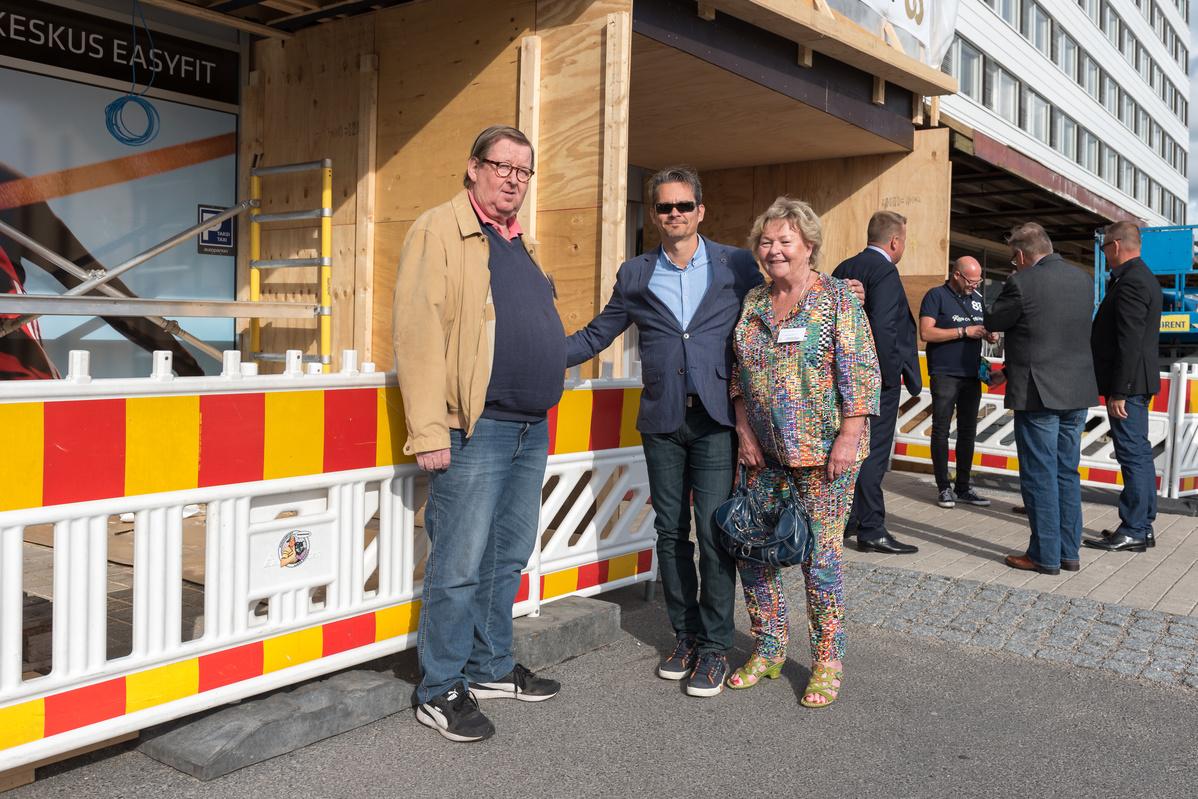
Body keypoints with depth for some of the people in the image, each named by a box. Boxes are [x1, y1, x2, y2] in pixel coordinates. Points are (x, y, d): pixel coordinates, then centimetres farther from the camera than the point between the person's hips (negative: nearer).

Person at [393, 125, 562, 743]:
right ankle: (440, 693, 11)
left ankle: (491, 669, 29)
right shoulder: (440, 229, -6)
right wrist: (428, 429, -20)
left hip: (531, 430, 8)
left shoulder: (521, 244, 19)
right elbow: (418, 332, -15)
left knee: (508, 558, 16)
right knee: (460, 566, -2)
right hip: (475, 430, -8)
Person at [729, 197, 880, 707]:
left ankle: (827, 663, 16)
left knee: (821, 555, -1)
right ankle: (768, 651, 25)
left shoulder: (837, 298, -5)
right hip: (765, 452, 5)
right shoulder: (752, 303, 10)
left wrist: (849, 438, -16)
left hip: (824, 452, -5)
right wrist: (745, 430, 3)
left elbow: (861, 373, -9)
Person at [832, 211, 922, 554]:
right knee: (874, 452, -3)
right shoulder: (884, 272, -15)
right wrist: (891, 376, -15)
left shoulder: (843, 269, 10)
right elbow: (883, 329, -23)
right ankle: (872, 530, 3)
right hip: (876, 378, -9)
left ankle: (845, 519, 27)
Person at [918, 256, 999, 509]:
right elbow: (926, 333, -14)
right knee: (941, 431, -2)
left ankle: (963, 488, 16)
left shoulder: (977, 298, 15)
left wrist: (989, 334, 1)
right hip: (945, 375, -6)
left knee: (968, 431, 9)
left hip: (971, 375, 6)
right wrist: (964, 332, -17)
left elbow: (983, 327, 26)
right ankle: (943, 488, 4)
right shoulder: (936, 296, -5)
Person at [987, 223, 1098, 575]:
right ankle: (1069, 551, 21)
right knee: (1068, 473, 14)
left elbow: (993, 322, -3)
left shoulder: (1022, 283, -15)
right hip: (1077, 391, 7)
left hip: (1038, 394, -7)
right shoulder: (1083, 279, 6)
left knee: (1039, 476, 1)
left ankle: (1045, 555, 7)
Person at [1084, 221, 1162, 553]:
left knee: (1133, 454, -6)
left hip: (1127, 384, -11)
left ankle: (1132, 532, 0)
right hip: (1137, 383, 11)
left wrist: (1118, 392, -21)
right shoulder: (1143, 277, 16)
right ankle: (1143, 526, 23)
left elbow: (1129, 342, -22)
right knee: (1138, 454, 14)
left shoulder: (1131, 282, -17)